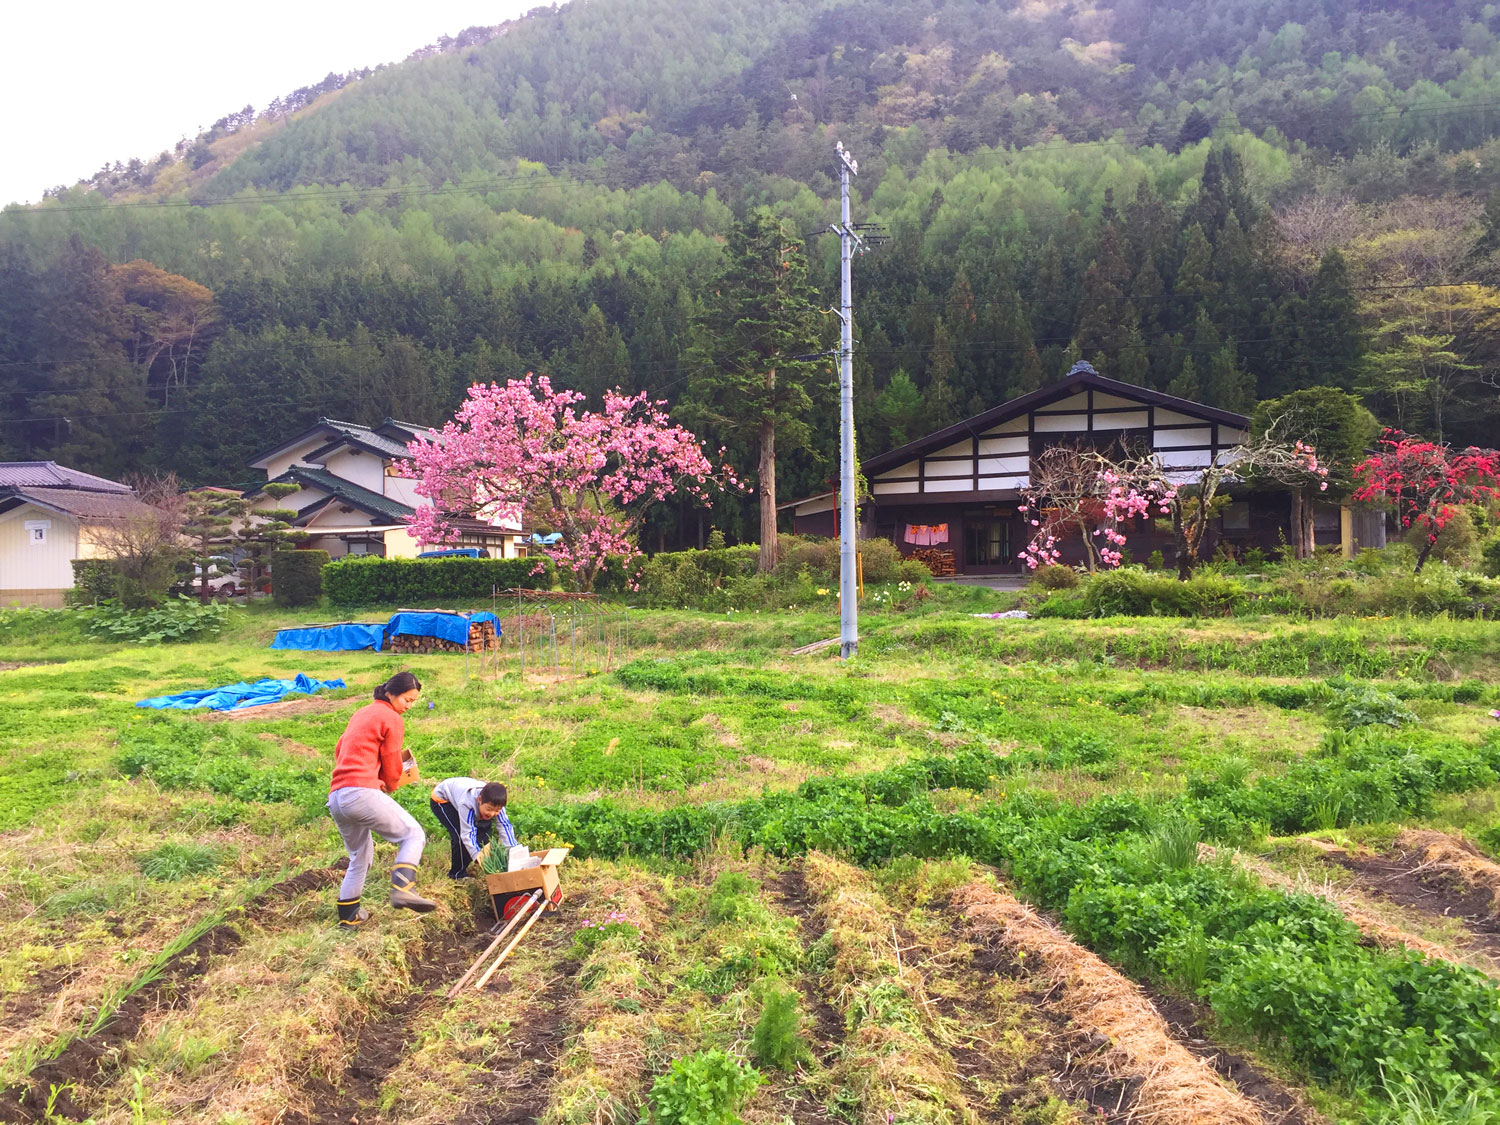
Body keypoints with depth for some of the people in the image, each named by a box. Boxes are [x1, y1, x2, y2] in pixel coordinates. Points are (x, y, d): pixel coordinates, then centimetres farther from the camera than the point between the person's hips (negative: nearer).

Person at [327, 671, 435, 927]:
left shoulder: (362, 713, 24)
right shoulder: (392, 719, -1)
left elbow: (339, 751, 29)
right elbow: (392, 769, 1)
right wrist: (391, 784, 24)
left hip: (335, 798, 9)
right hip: (363, 793, -8)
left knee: (360, 855, 24)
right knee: (413, 834, 2)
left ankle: (348, 915, 28)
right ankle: (402, 889, -19)